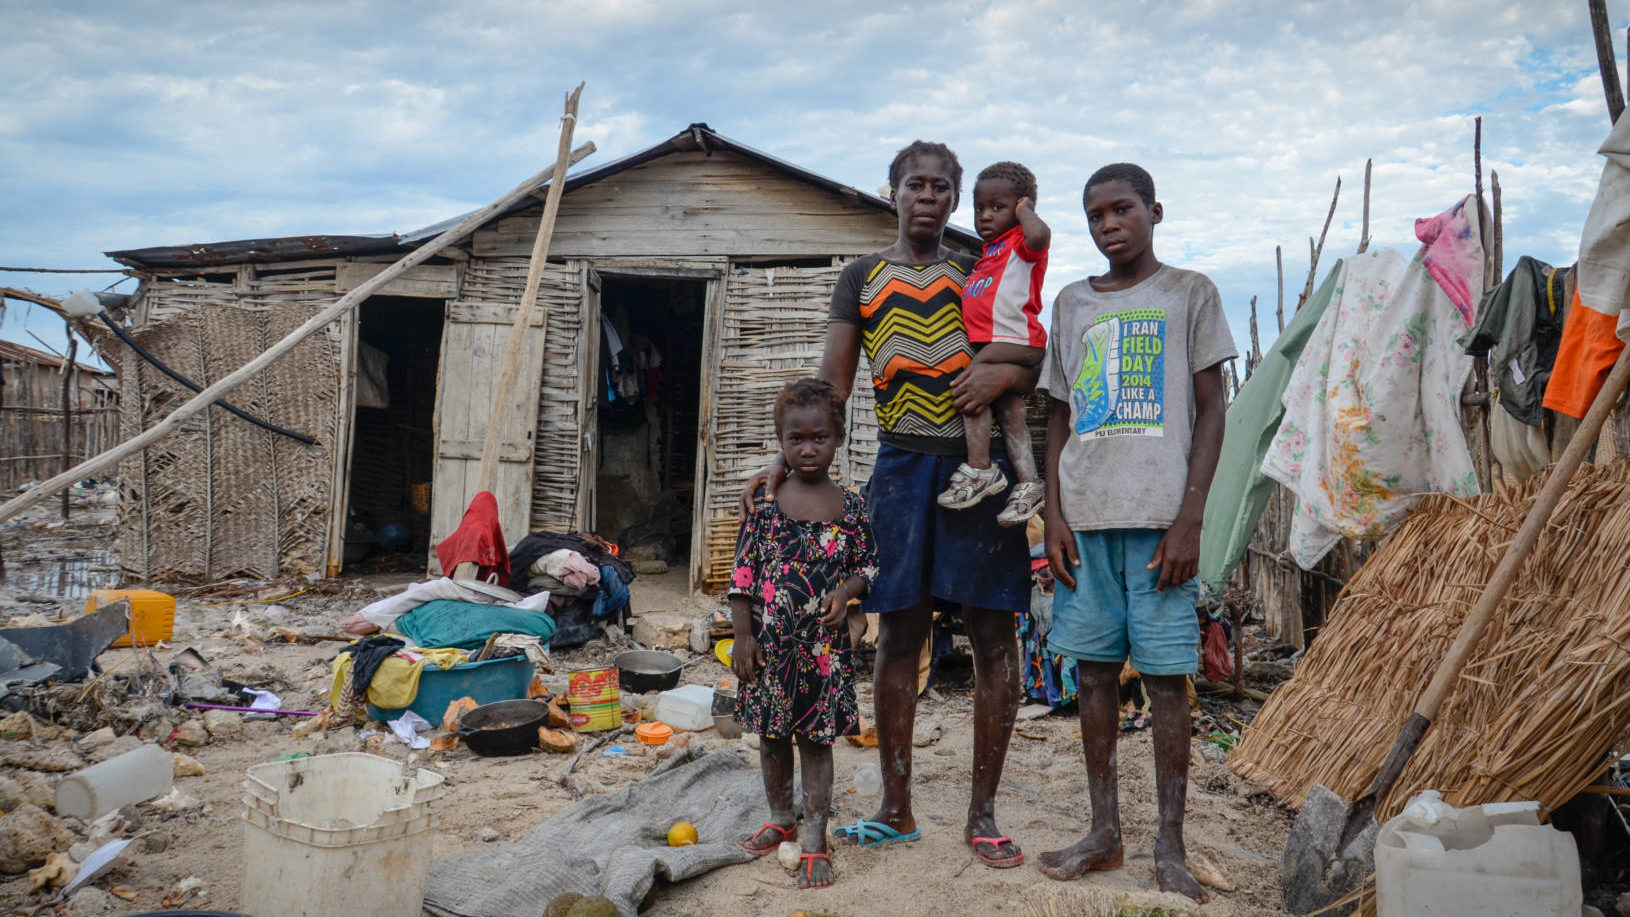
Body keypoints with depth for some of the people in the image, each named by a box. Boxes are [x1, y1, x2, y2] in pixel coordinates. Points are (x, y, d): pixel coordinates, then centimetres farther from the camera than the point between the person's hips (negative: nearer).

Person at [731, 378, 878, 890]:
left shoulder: (852, 508, -2)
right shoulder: (765, 501, -4)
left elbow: (867, 564, 8)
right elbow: (743, 573, -2)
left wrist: (845, 592, -13)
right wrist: (743, 636, -5)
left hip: (824, 643, -1)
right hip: (770, 641, 1)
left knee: (816, 738, 5)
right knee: (772, 735, 15)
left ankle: (815, 840, 14)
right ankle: (780, 818, 36)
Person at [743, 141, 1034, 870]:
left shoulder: (979, 274, 12)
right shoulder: (861, 278, 13)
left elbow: (1037, 361, 12)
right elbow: (831, 384, 7)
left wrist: (1007, 373, -12)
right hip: (902, 464, 1)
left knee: (993, 637, -1)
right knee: (899, 636, 4)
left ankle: (982, 814, 10)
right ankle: (896, 810, 17)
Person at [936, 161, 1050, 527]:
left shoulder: (1022, 241, -3)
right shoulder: (991, 251, 24)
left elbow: (1038, 235, -30)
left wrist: (1024, 208, -12)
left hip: (1016, 338, -10)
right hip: (990, 342, 10)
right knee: (1008, 409, 8)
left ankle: (980, 469, -19)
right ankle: (1028, 483, 11)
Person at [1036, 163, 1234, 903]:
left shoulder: (1189, 293, 5)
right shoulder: (1071, 303, 15)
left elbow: (1210, 409, 1)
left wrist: (1190, 519, -8)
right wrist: (1054, 515, 5)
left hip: (1159, 518, -3)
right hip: (1086, 517, 4)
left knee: (1166, 678, -1)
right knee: (1095, 671, 7)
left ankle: (1170, 847, 8)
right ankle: (1104, 833, 18)